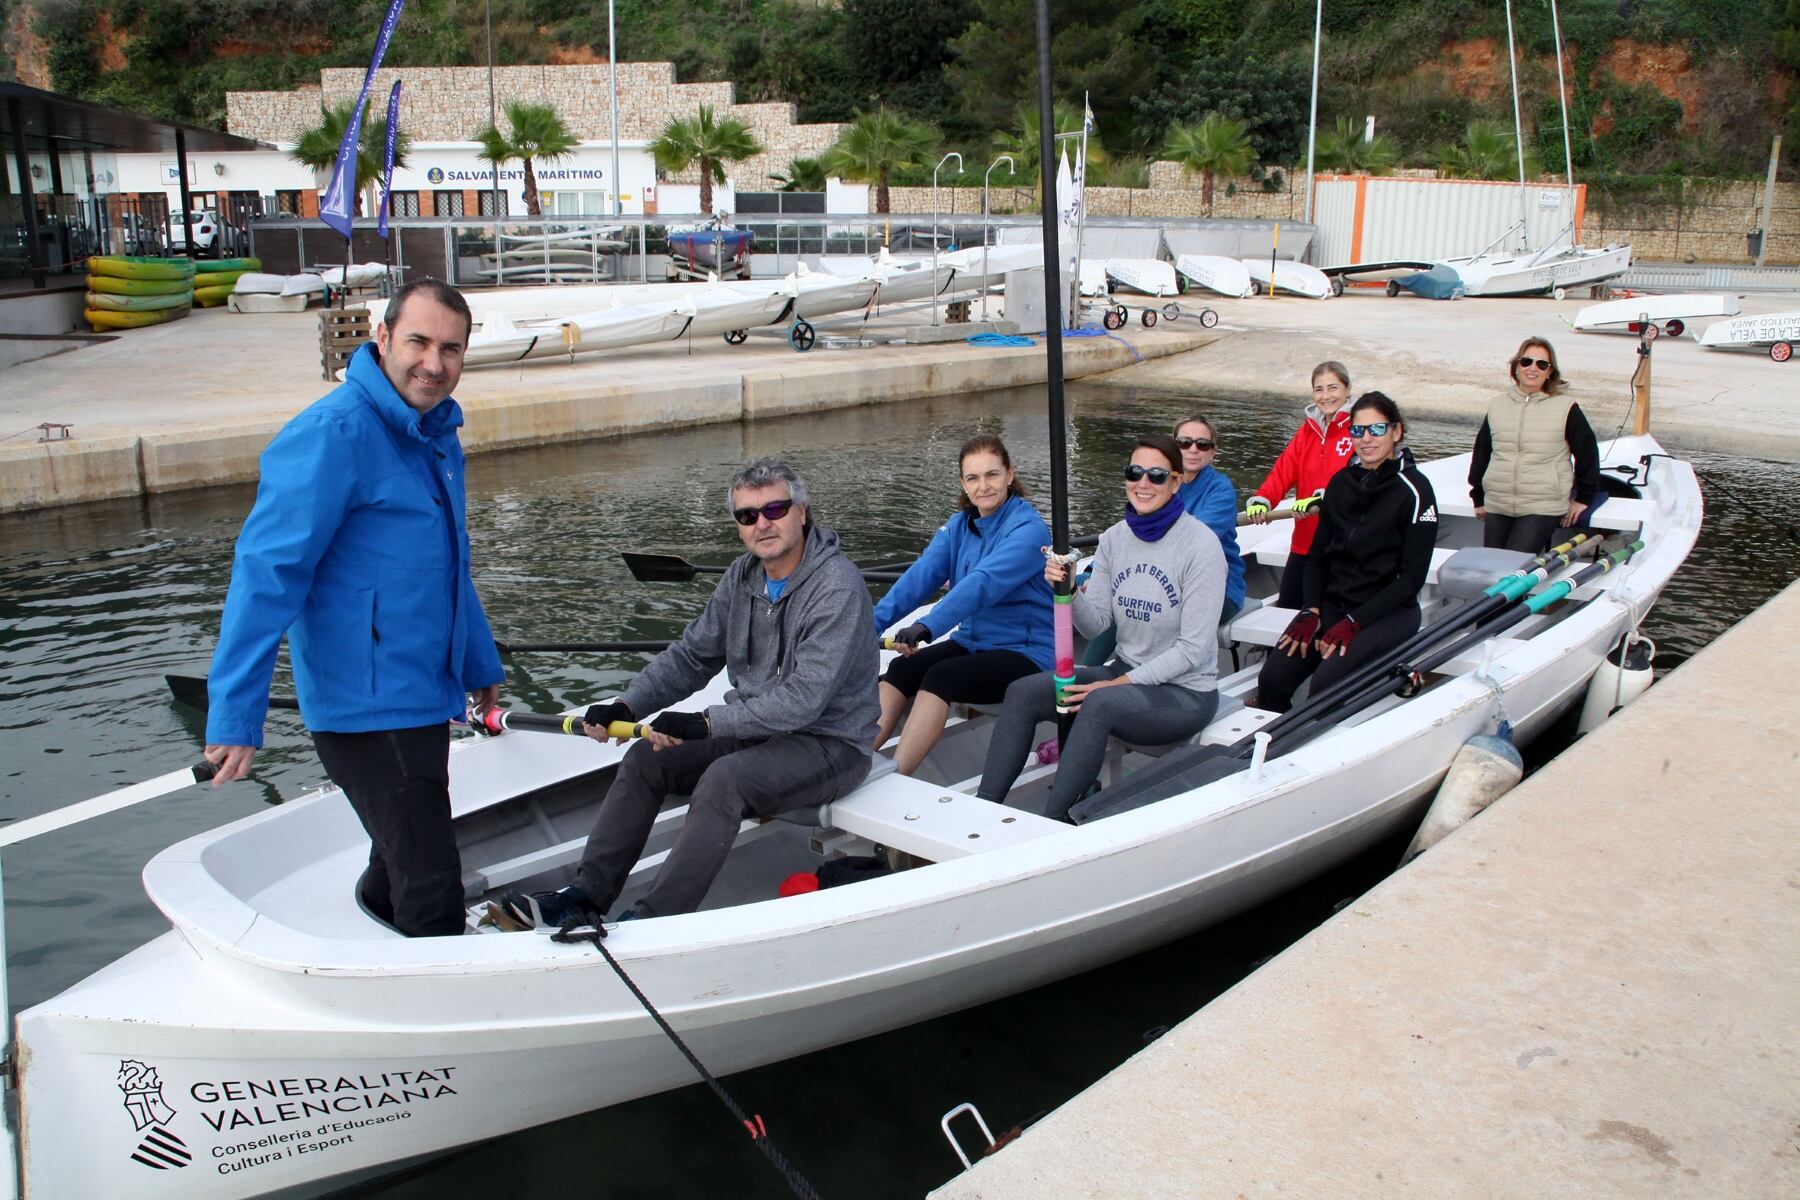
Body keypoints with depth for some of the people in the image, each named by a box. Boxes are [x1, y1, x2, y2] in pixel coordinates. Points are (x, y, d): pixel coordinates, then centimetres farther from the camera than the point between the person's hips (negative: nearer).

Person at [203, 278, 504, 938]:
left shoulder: (438, 433, 10)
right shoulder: (334, 433, -18)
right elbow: (266, 571, -22)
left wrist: (481, 665, 27)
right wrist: (235, 716, -25)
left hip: (423, 698, 9)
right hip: (366, 707, -9)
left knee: (405, 856, 23)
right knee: (431, 887, -5)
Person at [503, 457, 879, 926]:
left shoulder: (837, 586, -22)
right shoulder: (743, 576, 5)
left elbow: (803, 697, -30)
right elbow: (690, 655, 9)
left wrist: (706, 723, -34)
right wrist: (627, 706, -7)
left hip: (829, 743, -8)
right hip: (755, 730, 8)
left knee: (724, 778, -32)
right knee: (645, 759, -4)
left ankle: (653, 920, -28)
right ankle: (586, 896, -2)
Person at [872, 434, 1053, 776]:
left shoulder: (1028, 529, -14)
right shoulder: (959, 525, 7)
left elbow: (982, 584, -30)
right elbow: (921, 575, -7)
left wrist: (926, 628, -43)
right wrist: (873, 622, -22)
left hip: (1026, 653, -7)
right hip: (972, 642, 7)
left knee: (940, 676, -28)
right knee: (901, 669, -17)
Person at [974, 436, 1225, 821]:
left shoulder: (1201, 545, -15)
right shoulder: (1115, 538, 4)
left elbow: (1193, 650, -16)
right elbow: (1095, 624, 2)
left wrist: (1119, 683, -18)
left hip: (1185, 692, -6)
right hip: (1126, 675, 7)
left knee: (1100, 703, -35)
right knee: (1024, 692, -12)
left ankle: (1050, 823, -30)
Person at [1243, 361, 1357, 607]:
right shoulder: (1307, 431, 12)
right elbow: (1283, 470, 0)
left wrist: (1322, 499, -34)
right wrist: (1261, 500, -18)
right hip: (1304, 542, 6)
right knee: (1286, 606, 11)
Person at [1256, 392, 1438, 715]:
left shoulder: (1414, 490, -7)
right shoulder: (1341, 483, 9)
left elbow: (1412, 576, -10)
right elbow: (1318, 555, 12)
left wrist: (1353, 623, -16)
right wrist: (1310, 611, -5)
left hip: (1389, 612, -5)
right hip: (1331, 604, 5)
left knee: (1326, 683, -29)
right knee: (1272, 679, -18)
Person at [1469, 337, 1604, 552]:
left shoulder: (1565, 408, -1)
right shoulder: (1497, 405, 11)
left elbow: (1588, 452, 6)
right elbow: (1481, 452, 16)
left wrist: (1583, 498, 8)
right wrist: (1478, 498, 15)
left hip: (1542, 510, -4)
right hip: (1497, 508, 4)